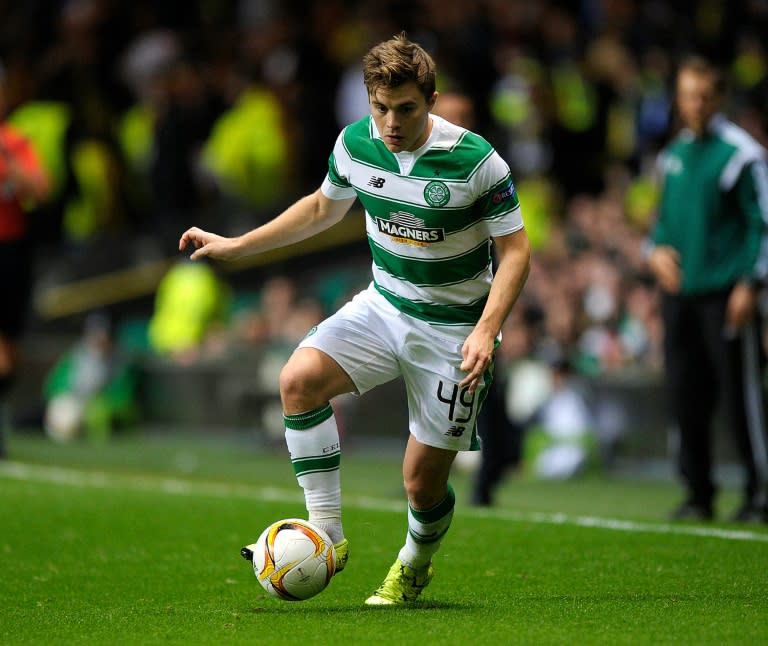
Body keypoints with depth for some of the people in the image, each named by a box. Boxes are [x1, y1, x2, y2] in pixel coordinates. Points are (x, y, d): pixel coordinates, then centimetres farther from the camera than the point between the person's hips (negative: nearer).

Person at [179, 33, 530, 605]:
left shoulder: (475, 160, -20)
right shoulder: (356, 144, -6)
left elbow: (516, 250, -13)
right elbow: (324, 206, 15)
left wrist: (486, 331, -26)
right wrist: (234, 245, 13)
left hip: (453, 328, -4)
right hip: (384, 304, 4)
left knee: (423, 484, -1)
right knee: (300, 377, -24)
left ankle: (415, 564, 35)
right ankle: (327, 535, -17)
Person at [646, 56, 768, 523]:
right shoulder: (674, 155, 14)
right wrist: (657, 249, 4)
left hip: (726, 293, -6)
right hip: (680, 291, 7)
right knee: (686, 397, 6)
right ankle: (699, 493, 15)